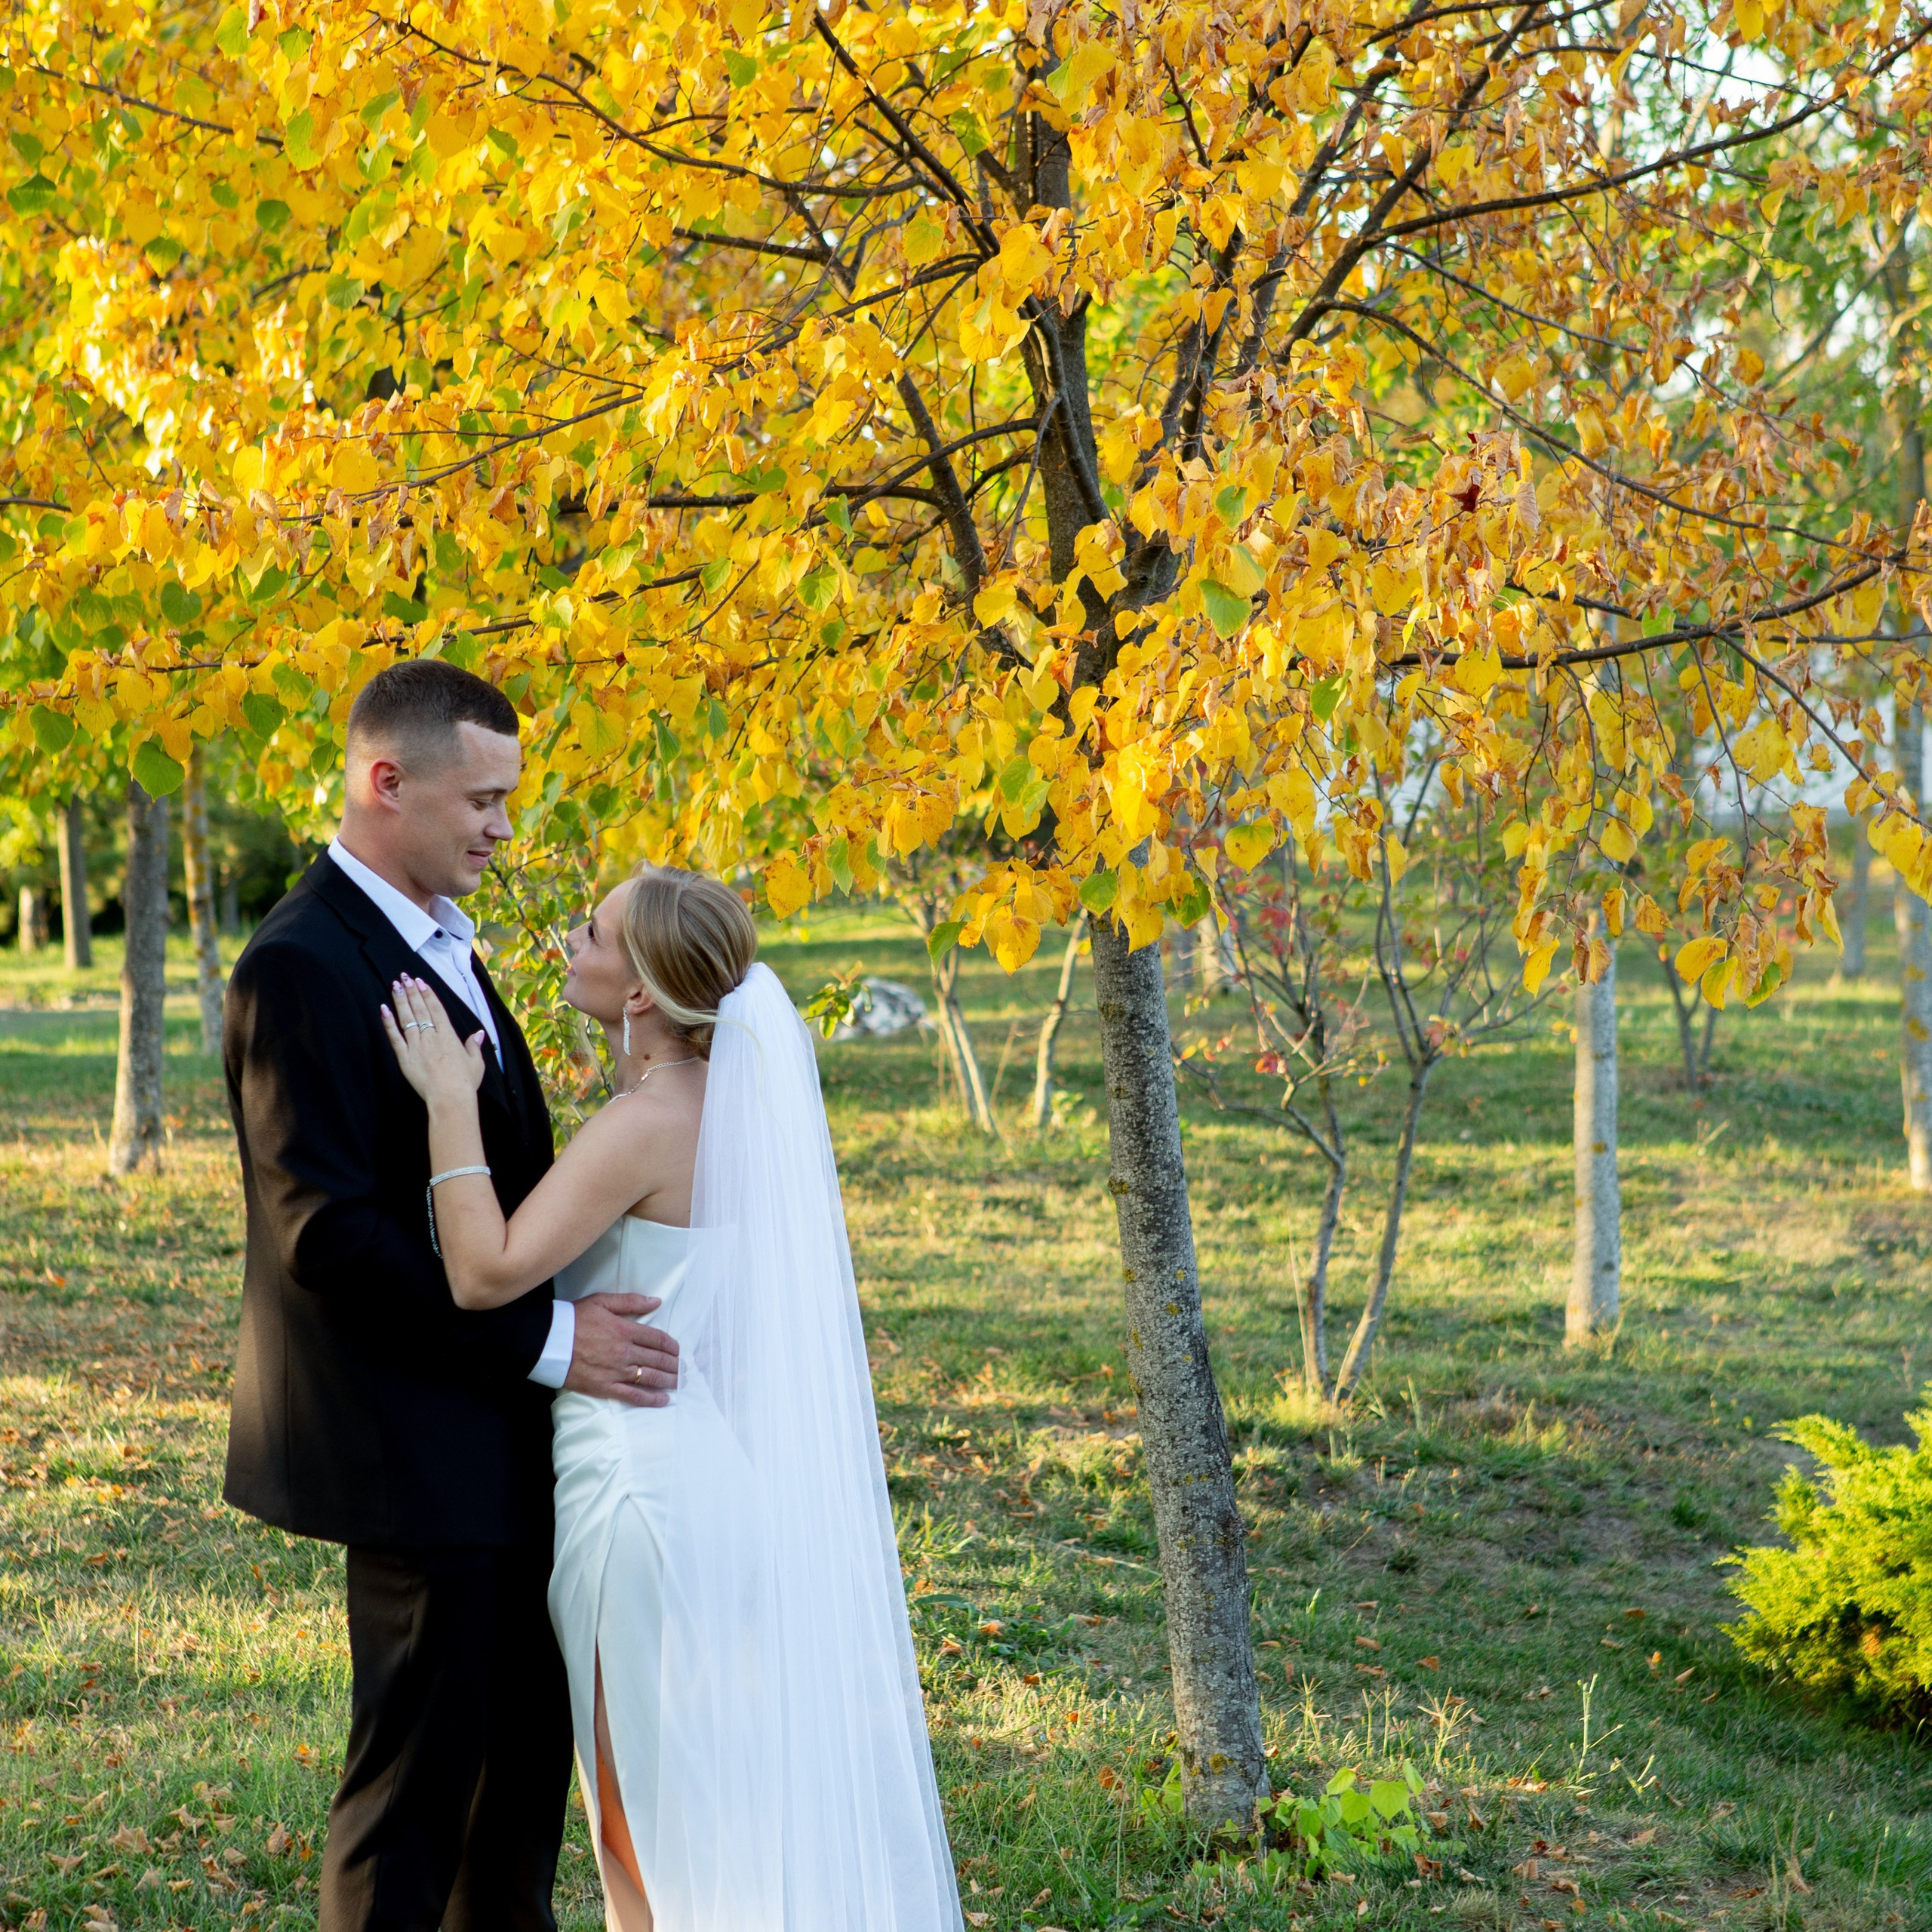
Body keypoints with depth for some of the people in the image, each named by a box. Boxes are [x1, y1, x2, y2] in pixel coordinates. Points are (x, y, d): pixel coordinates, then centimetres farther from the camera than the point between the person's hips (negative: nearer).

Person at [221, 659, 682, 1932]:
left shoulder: (439, 942, 12)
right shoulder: (303, 968, -18)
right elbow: (327, 1235, -23)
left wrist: (574, 1322, 9)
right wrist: (542, 1339, -22)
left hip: (504, 1436, 9)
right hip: (418, 1444, -9)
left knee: (529, 1741, 18)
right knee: (419, 1763, 0)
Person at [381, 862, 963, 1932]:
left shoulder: (647, 1121, -20)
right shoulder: (729, 1098, 6)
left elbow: (486, 1273, -27)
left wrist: (452, 1101, -21)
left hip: (645, 1484, -9)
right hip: (723, 1470, 9)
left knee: (646, 1818, 4)